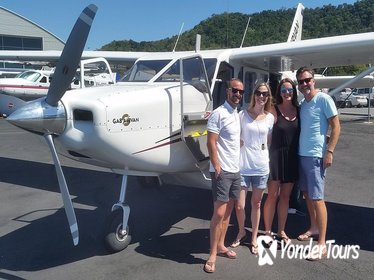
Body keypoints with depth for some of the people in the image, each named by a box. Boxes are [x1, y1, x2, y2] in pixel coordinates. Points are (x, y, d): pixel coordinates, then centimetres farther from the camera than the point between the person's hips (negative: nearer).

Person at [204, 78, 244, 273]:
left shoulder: (238, 114, 13)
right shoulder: (219, 113, -11)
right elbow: (211, 142, -15)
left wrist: (238, 163, 14)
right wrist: (216, 166, -19)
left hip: (236, 169, 8)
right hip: (222, 170, -8)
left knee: (228, 211, 14)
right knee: (219, 213, -5)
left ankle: (221, 246, 27)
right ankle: (212, 255, 5)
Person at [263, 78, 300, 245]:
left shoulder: (298, 110, 7)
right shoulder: (274, 110, -6)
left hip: (292, 157, 4)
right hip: (276, 156, -4)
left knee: (285, 196, 13)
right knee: (273, 195, 1)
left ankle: (281, 231, 26)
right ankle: (267, 231, 16)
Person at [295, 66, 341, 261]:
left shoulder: (323, 99, -9)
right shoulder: (302, 104, 12)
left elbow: (336, 126, -10)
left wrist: (329, 152, -16)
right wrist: (298, 149, 11)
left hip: (316, 156, -8)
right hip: (301, 154, 8)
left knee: (317, 198, -7)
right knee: (306, 194, 17)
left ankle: (322, 244, 0)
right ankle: (314, 228, 35)